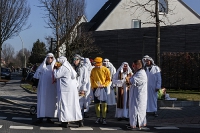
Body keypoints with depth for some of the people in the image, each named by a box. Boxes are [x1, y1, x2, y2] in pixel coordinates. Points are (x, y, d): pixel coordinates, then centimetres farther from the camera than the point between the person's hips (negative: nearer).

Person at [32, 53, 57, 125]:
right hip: (43, 87, -1)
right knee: (42, 101, -3)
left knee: (51, 102, 3)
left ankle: (49, 117, 12)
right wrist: (35, 84, 2)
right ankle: (40, 118, -2)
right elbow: (37, 75, 8)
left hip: (52, 88, 1)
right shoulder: (42, 66, 7)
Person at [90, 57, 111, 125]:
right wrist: (92, 87, 5)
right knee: (96, 103, 7)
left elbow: (108, 79, 1)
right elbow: (91, 79, 14)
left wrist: (104, 85, -12)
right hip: (95, 88, 3)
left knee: (104, 103, -8)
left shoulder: (105, 70, -2)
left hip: (103, 88, -3)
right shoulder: (93, 70, 6)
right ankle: (98, 117, 19)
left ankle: (104, 118, -1)